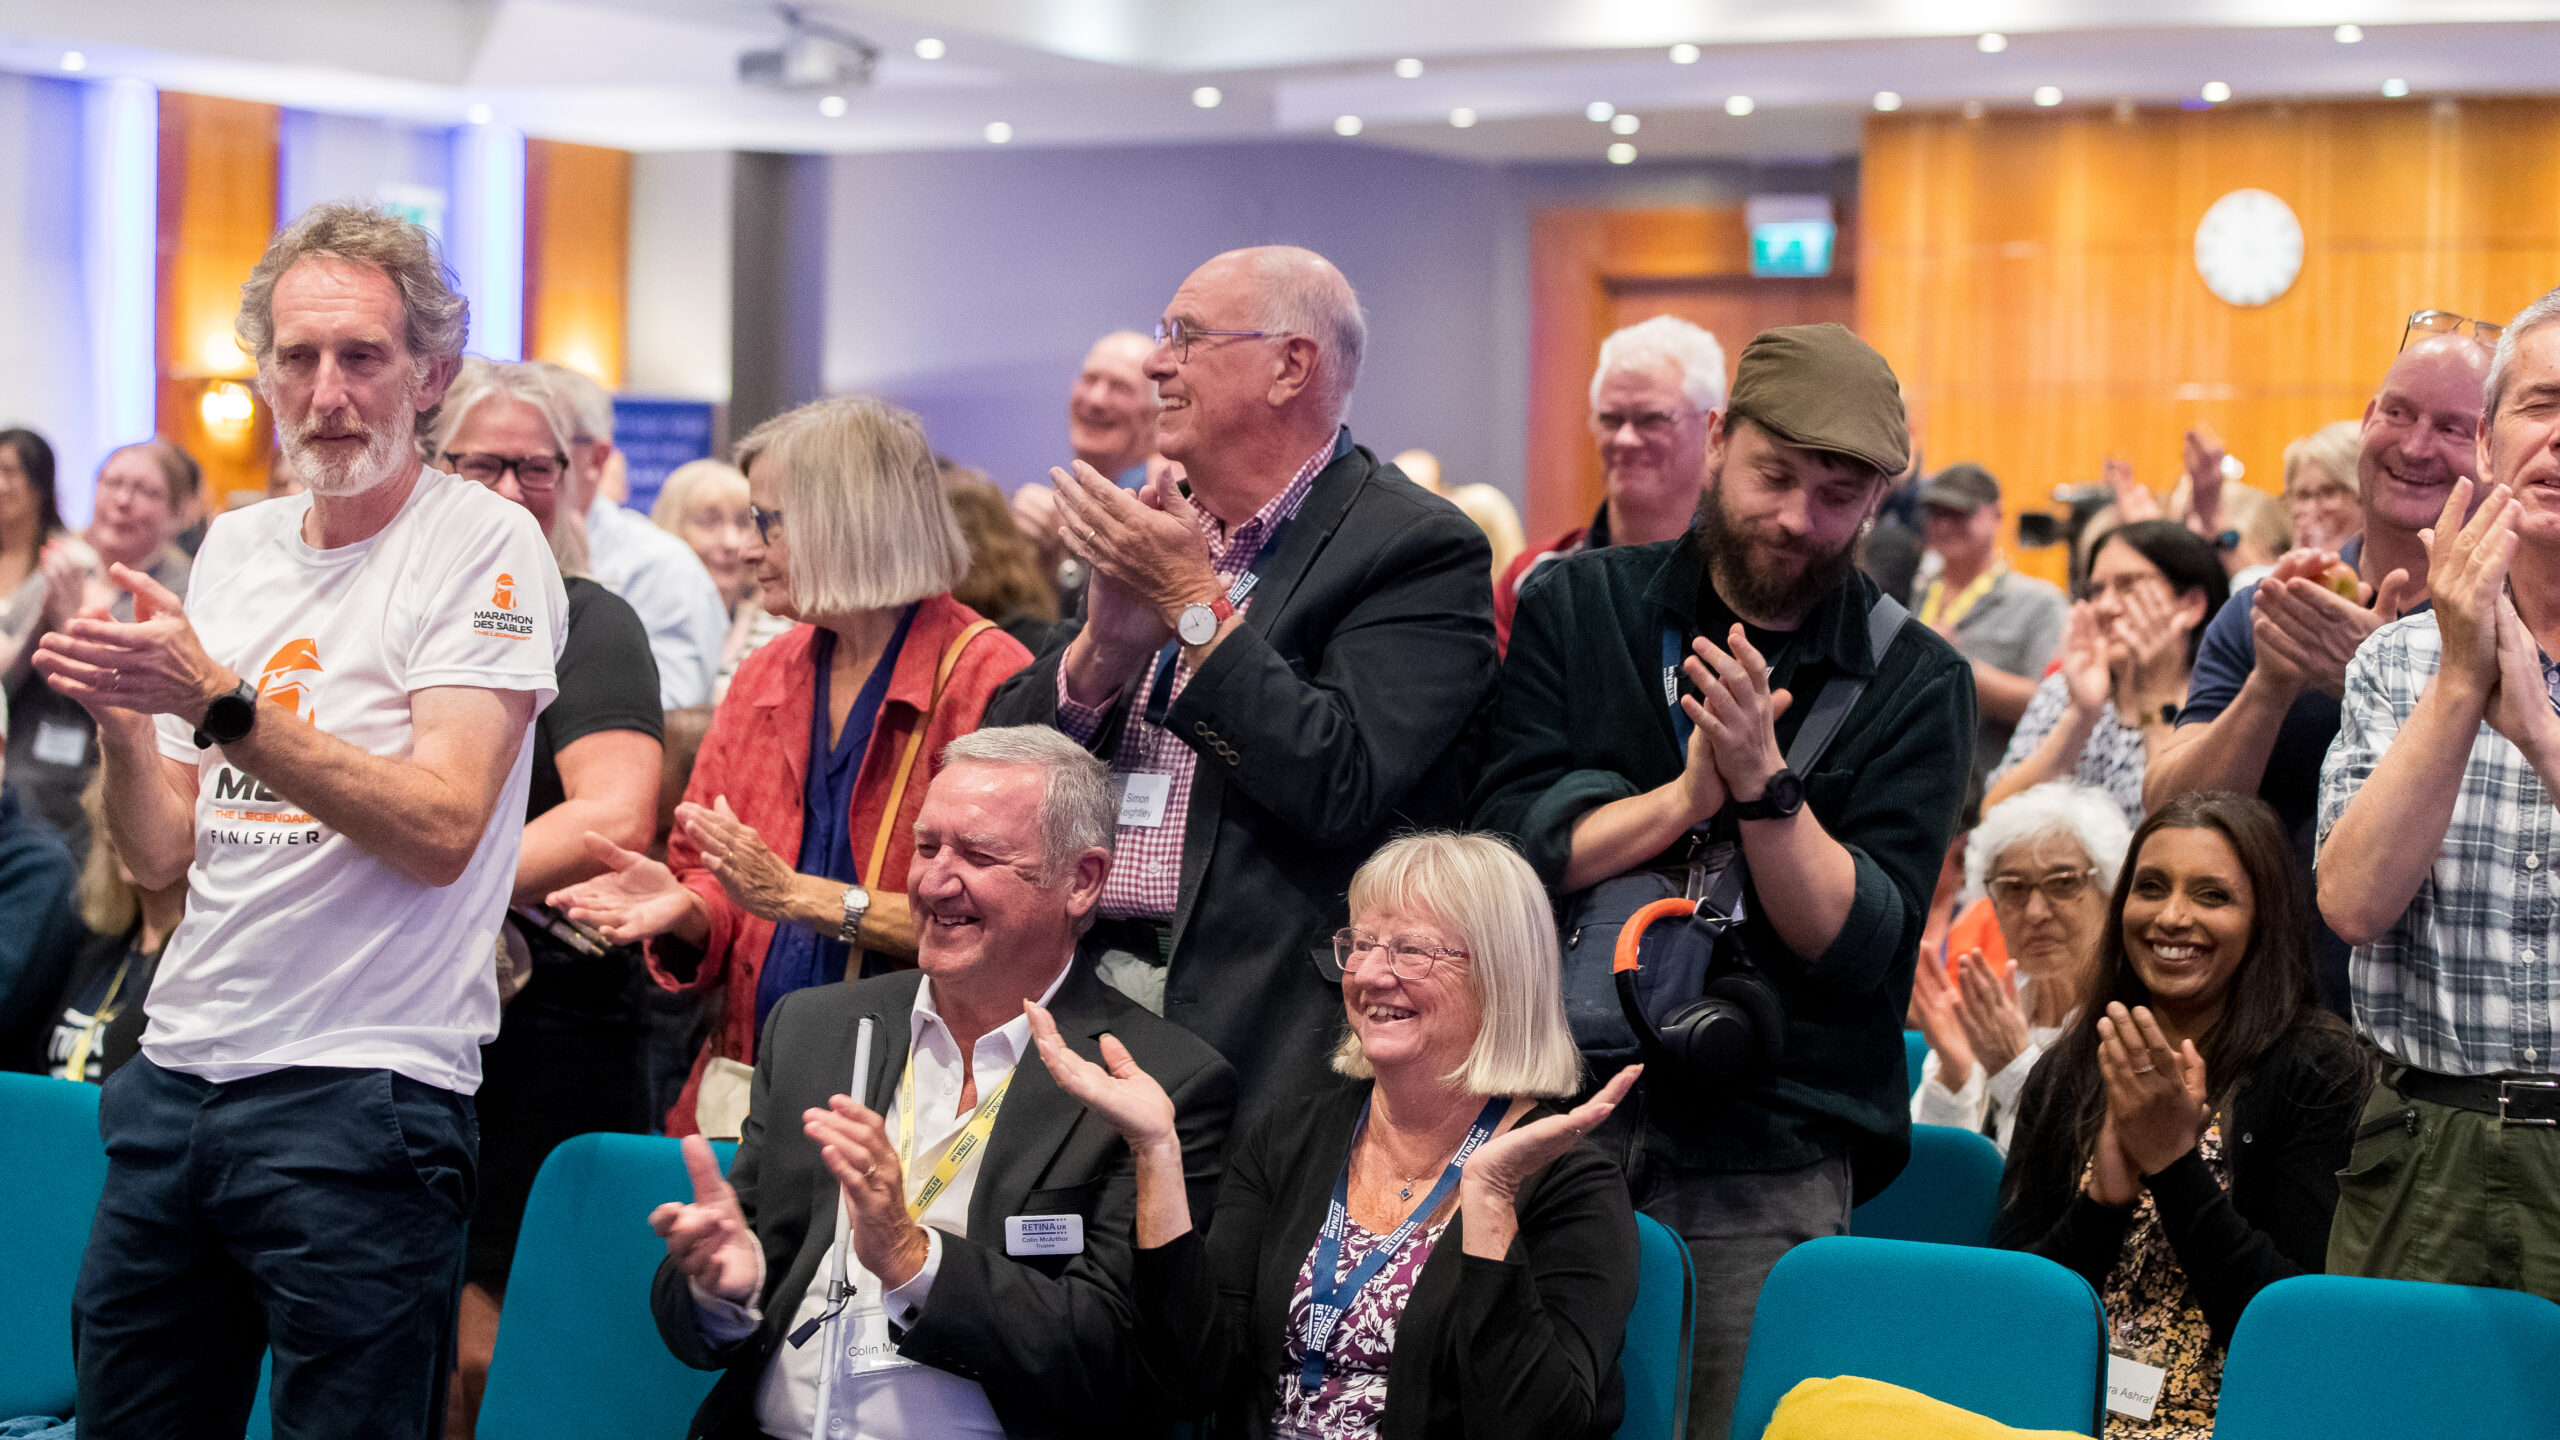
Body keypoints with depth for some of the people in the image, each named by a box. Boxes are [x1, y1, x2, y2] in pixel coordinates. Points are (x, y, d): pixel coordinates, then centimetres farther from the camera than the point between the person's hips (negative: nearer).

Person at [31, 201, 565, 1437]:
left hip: (361, 1093, -6)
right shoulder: (233, 545, 13)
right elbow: (164, 855, 14)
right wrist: (119, 719, -6)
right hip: (177, 1073, 6)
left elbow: (442, 827, -18)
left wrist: (218, 700, -23)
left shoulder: (485, 548, -6)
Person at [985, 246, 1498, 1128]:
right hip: (1084, 982, 6)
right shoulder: (1147, 530, 14)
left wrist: (1194, 602, -13)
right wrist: (1108, 639, -8)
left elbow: (1344, 782, -19)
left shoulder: (1419, 548, -6)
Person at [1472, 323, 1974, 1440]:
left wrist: (1763, 782, -18)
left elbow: (1865, 945, -5)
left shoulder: (1915, 684, 2)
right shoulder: (1574, 607, 7)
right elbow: (1504, 840, -3)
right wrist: (1689, 792, -14)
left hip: (1768, 1172, -1)